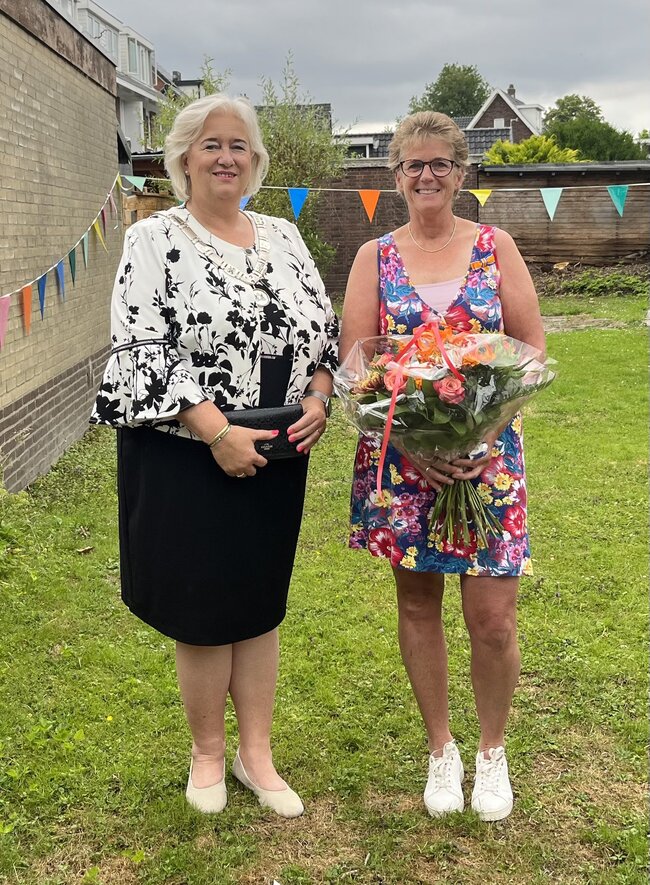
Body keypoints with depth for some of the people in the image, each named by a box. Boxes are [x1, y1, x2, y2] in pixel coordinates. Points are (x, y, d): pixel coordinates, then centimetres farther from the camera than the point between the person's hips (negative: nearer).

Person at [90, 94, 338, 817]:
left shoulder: (283, 237, 10)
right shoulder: (154, 240, -6)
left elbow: (323, 328, 13)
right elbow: (142, 351, -15)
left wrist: (317, 398, -6)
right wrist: (219, 433, -21)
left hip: (275, 454, 5)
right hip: (187, 457, -4)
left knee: (261, 601, 13)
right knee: (204, 609, 6)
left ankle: (256, 750, 28)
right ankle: (207, 751, 28)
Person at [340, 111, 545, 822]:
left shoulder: (495, 247, 5)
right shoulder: (375, 258, 5)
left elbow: (532, 347, 2)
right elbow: (354, 361, -1)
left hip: (488, 452, -1)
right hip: (399, 455, 1)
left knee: (492, 615, -1)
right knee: (417, 603, 10)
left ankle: (492, 750, 25)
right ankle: (440, 748, 31)